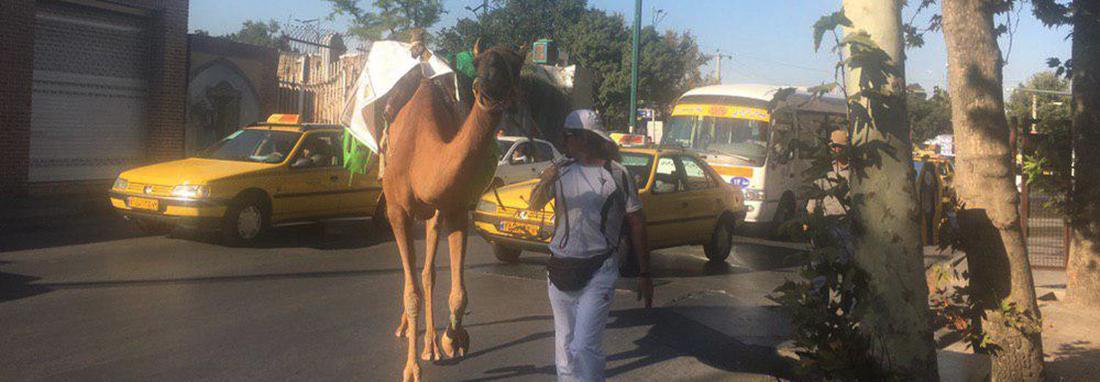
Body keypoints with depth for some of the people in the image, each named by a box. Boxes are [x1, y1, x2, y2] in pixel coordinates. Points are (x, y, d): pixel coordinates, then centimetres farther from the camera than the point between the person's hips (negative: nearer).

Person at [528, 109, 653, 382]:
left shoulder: (616, 174, -4)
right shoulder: (561, 172, 5)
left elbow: (636, 223, 2)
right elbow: (535, 206, -6)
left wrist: (644, 274, 1)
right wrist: (544, 184, -28)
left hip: (598, 270, -4)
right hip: (561, 269, 4)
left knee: (584, 346, -14)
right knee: (564, 345, 13)